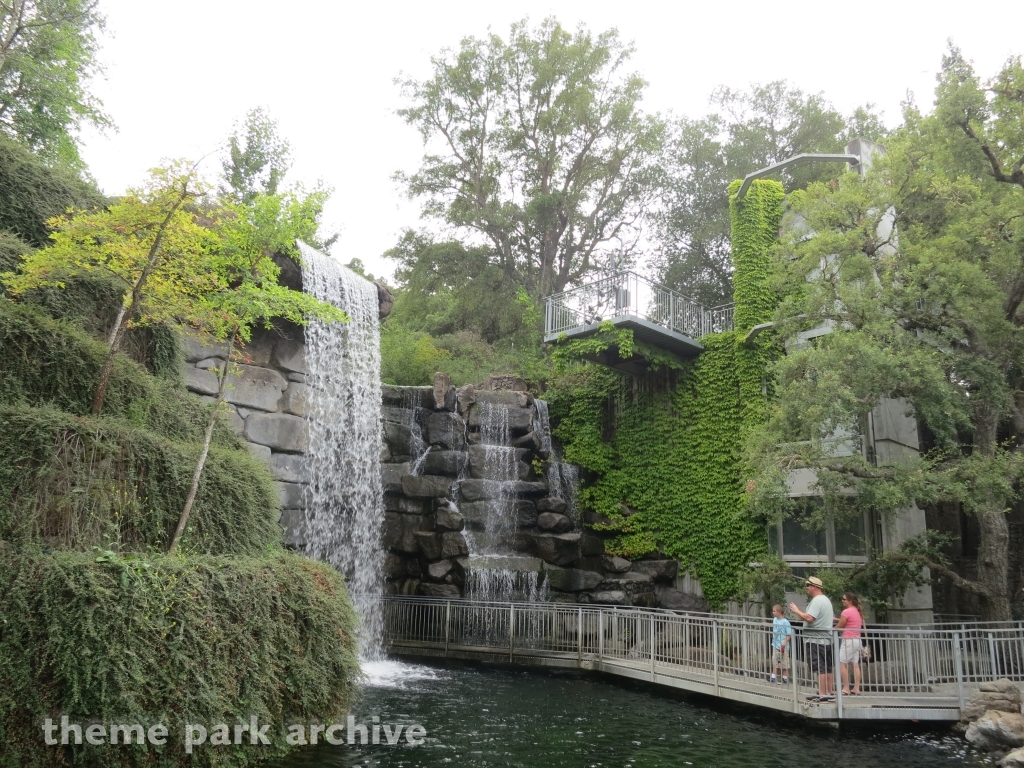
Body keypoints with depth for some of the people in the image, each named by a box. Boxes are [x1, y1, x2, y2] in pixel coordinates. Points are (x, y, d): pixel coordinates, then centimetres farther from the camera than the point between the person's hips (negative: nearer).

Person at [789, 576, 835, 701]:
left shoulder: (817, 601, -15)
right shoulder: (826, 600, 19)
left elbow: (809, 618, -25)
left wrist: (796, 610, -11)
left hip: (816, 639, -10)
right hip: (827, 638, 10)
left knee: (819, 667, -9)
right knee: (827, 667, 12)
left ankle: (822, 693, -11)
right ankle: (830, 692, 14)